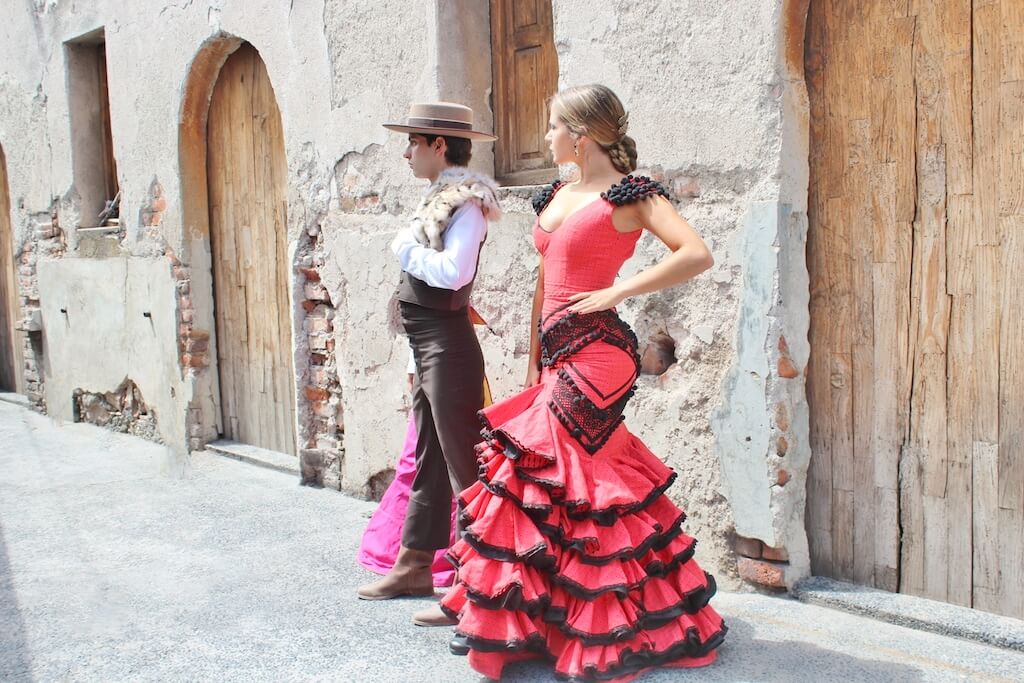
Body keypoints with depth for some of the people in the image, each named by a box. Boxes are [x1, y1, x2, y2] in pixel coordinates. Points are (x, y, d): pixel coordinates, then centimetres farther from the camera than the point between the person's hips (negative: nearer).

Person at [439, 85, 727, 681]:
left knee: (542, 473, -8)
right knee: (568, 478, 9)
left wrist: (614, 293, -17)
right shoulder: (557, 196, 17)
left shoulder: (630, 194, -7)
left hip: (596, 353, -8)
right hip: (557, 353, 8)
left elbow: (698, 255, -18)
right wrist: (535, 361, 18)